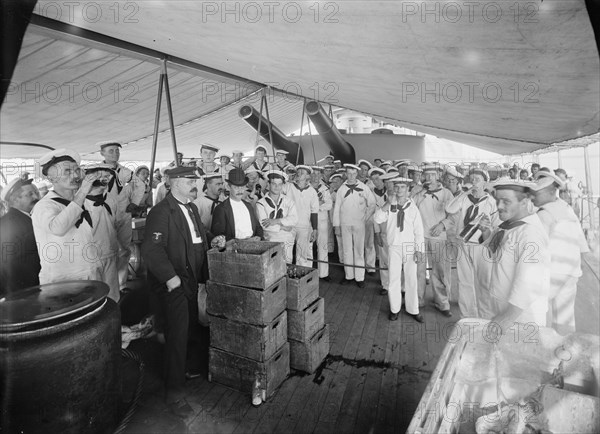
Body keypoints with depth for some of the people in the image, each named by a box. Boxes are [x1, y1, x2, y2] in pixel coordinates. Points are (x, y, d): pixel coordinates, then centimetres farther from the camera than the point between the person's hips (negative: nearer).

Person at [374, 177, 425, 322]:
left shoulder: (413, 208, 0)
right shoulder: (388, 207, 0)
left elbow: (418, 231, 1)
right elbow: (377, 219, -18)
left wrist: (418, 250, -3)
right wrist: (388, 204, -23)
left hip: (410, 247, 0)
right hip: (394, 246, 0)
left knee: (411, 279, 7)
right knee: (394, 279, 4)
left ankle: (413, 309, 22)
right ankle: (394, 309, 20)